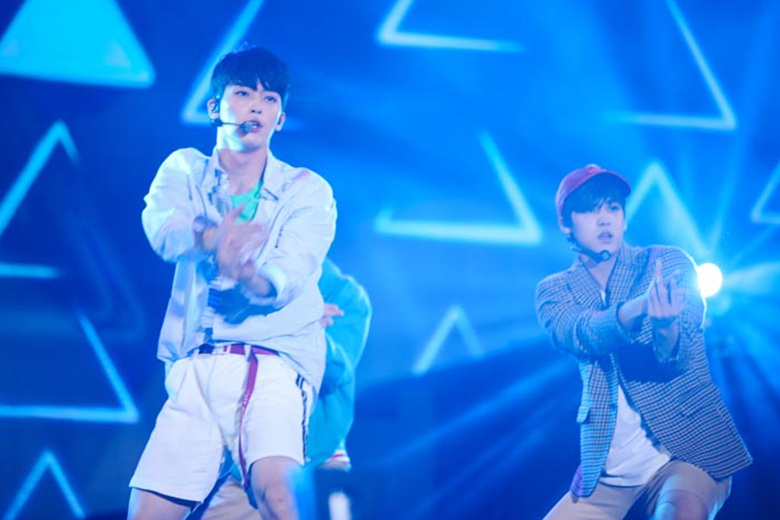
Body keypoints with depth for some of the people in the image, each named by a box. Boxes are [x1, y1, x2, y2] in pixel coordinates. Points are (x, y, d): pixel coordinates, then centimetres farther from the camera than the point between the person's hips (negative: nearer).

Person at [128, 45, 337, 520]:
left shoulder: (308, 191, 7)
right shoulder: (184, 169, 14)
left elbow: (286, 280, -10)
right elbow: (162, 227, -9)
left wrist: (247, 275, -35)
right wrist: (211, 238, -32)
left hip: (275, 364, -3)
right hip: (195, 369, 3)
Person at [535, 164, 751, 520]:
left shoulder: (668, 263, 1)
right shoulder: (555, 290, 6)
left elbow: (679, 357, -11)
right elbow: (579, 334, -17)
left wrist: (665, 326, -35)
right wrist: (641, 306, -36)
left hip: (688, 450, -3)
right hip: (605, 468, 3)